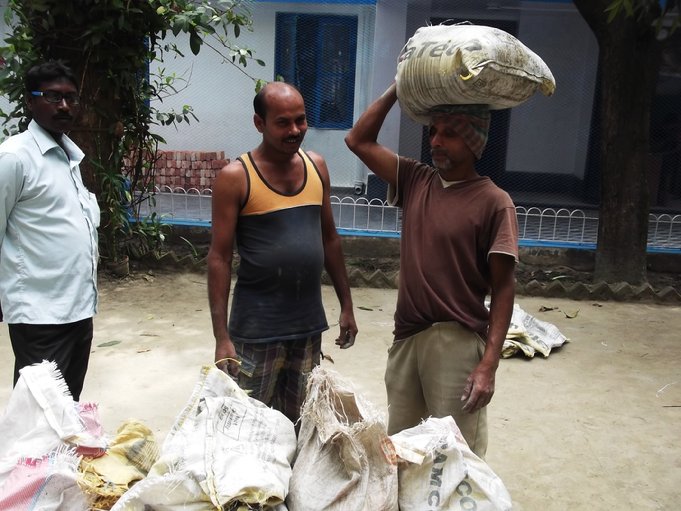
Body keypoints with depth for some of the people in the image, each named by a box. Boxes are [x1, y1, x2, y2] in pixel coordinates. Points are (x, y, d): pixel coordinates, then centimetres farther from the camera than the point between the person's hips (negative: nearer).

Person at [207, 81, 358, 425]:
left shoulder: (316, 166, 4)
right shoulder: (236, 177, -11)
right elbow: (219, 258, -10)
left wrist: (346, 305, 12)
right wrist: (221, 336, -14)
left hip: (309, 325, 5)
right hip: (257, 331, -4)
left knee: (299, 426, 17)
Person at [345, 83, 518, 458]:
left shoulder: (493, 202, -10)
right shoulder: (416, 181, 5)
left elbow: (503, 288, -11)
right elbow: (359, 141, 9)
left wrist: (489, 364, -16)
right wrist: (398, 89, 2)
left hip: (458, 343, -5)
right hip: (406, 337, 6)